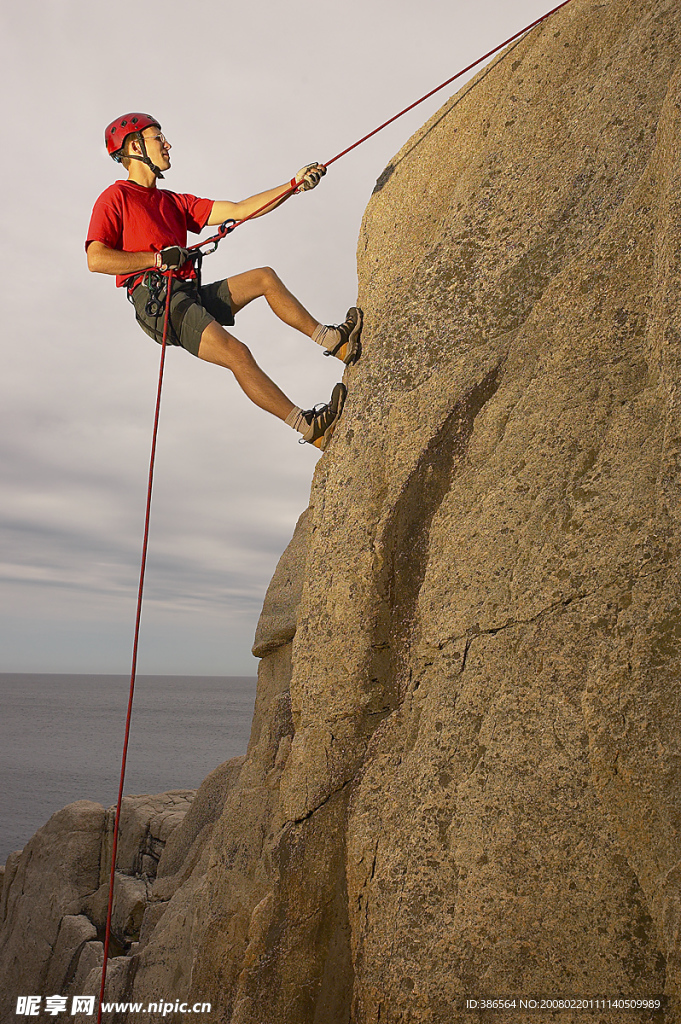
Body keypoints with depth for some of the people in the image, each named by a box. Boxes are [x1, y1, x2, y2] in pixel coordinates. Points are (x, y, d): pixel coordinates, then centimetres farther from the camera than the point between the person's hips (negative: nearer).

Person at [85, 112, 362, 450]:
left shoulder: (173, 203, 25)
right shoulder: (115, 197, 5)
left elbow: (238, 210, 17)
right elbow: (96, 259, -8)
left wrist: (294, 185, 10)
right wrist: (158, 259, -11)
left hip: (192, 297, 8)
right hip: (156, 299, -8)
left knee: (264, 277, 5)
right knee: (237, 353, -23)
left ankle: (330, 339, 4)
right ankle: (307, 425, -25)